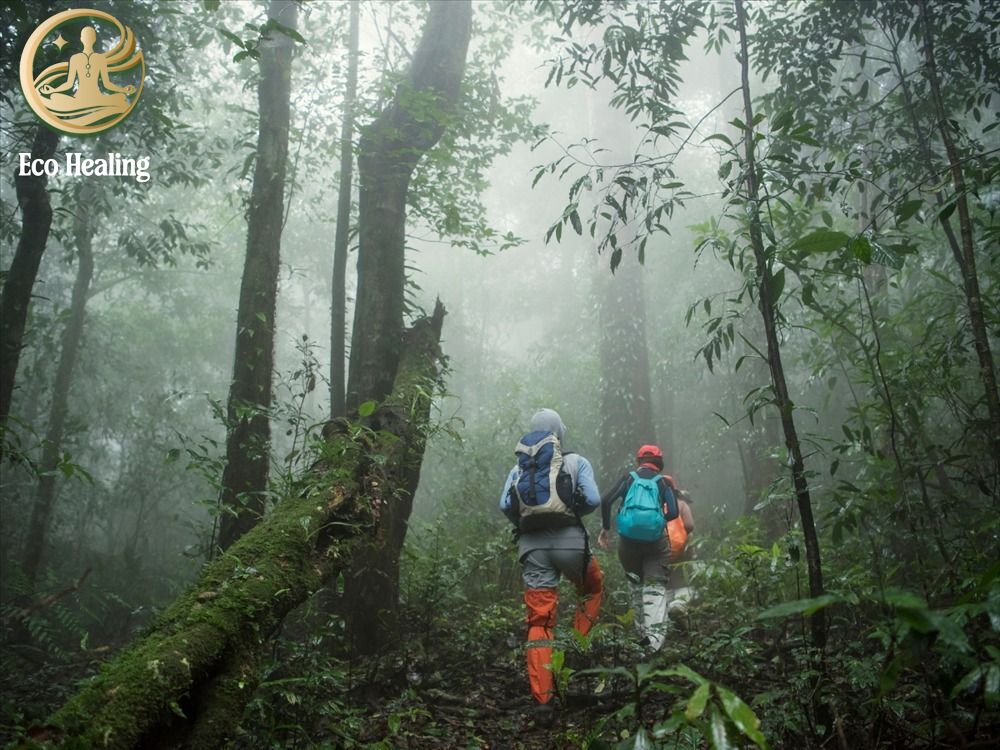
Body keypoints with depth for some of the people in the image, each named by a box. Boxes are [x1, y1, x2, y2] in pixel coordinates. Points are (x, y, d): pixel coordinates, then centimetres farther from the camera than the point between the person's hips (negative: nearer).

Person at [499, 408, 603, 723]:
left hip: (532, 545, 2)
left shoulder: (518, 468, 16)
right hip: (569, 540, -2)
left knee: (539, 623, 4)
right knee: (593, 589, 29)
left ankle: (542, 701, -2)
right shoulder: (576, 462, 8)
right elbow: (593, 500, -3)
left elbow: (505, 505, 2)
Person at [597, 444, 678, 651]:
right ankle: (655, 636, -14)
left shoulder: (629, 478, 9)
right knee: (656, 587, 1)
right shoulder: (663, 482, 7)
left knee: (636, 583, 20)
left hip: (628, 540, 1)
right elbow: (673, 513, -4)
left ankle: (642, 630, 22)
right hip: (656, 541, -1)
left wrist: (605, 528, 5)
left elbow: (606, 501, -4)